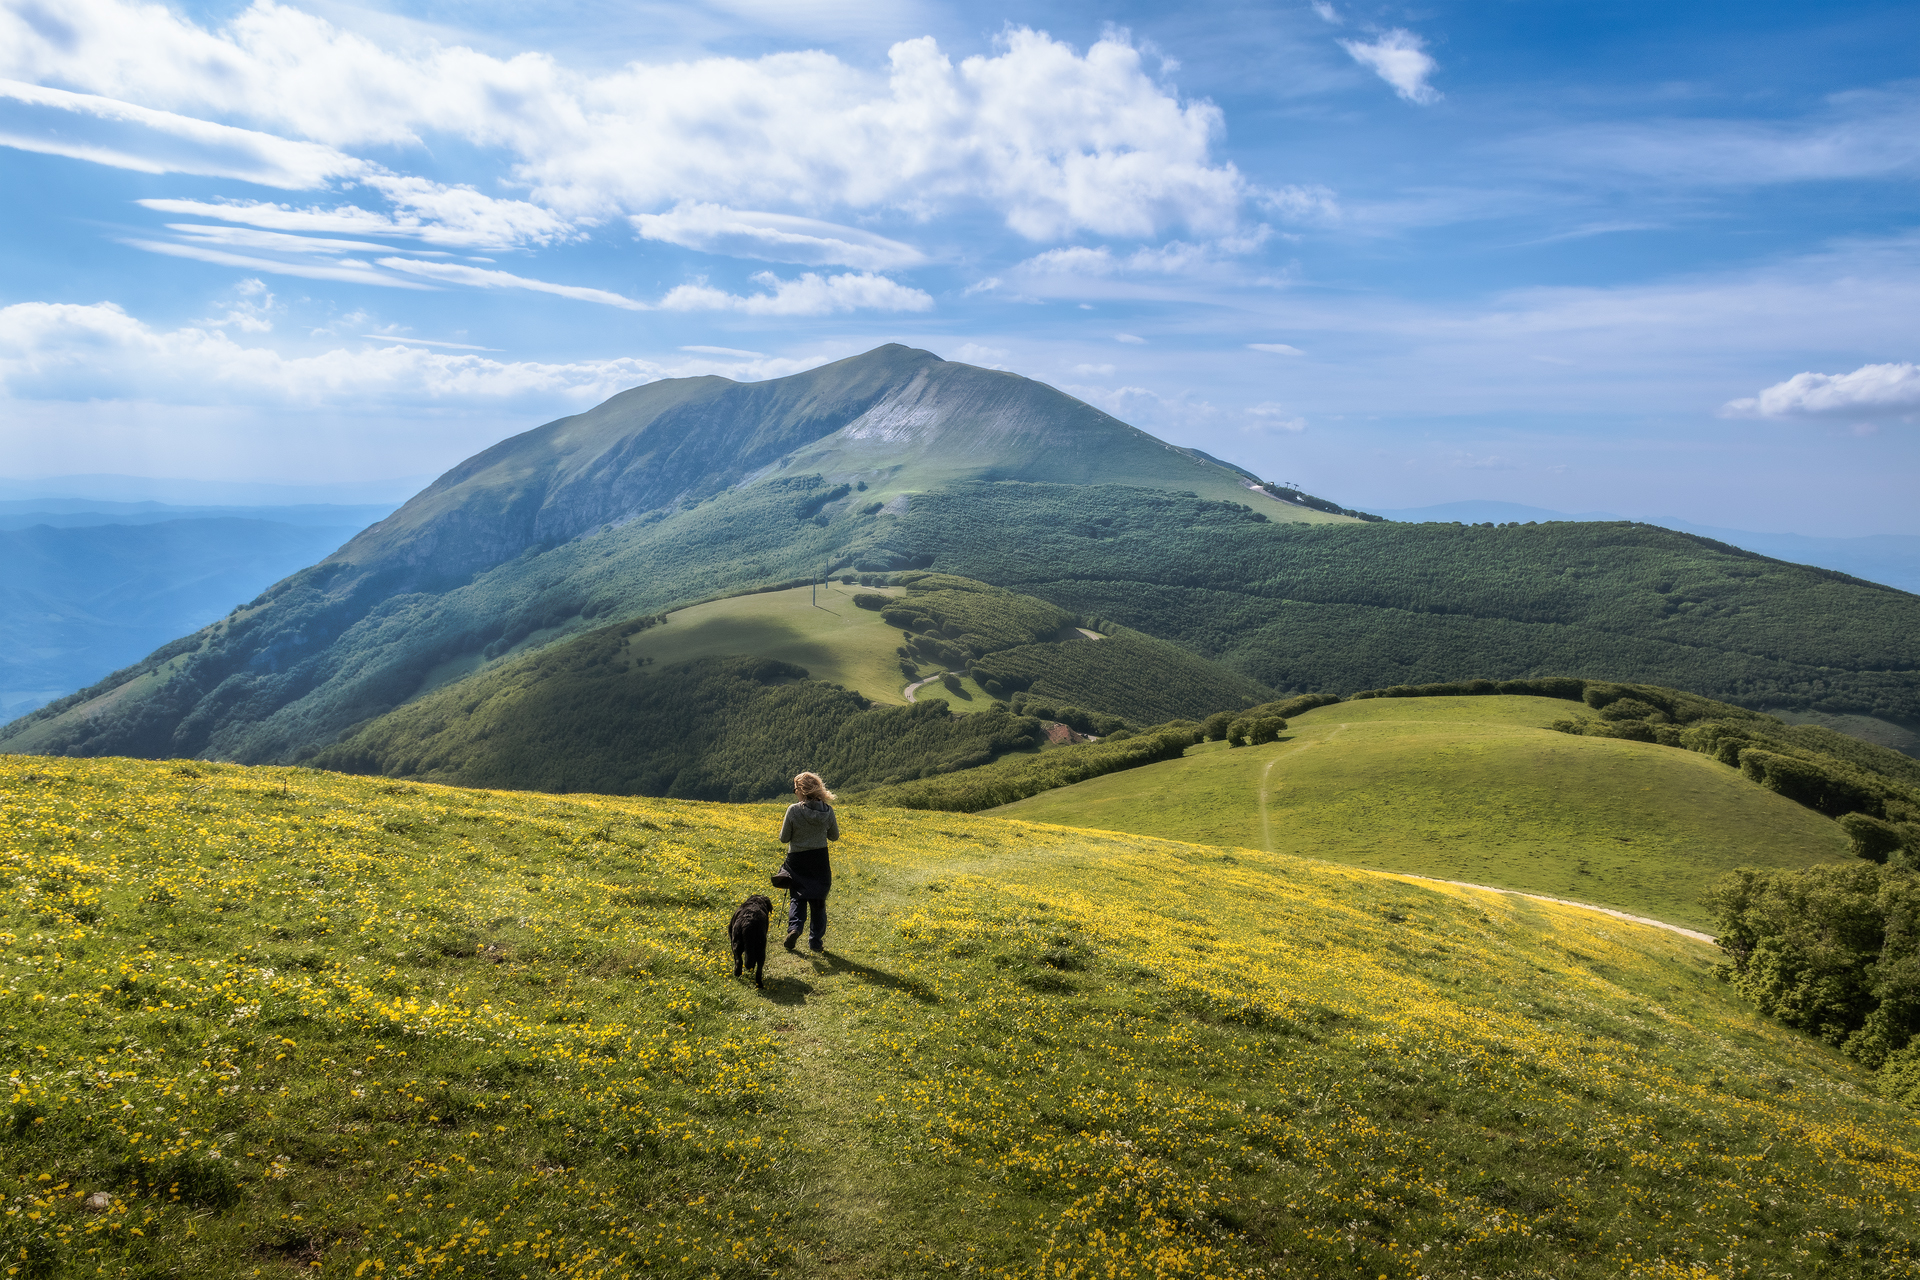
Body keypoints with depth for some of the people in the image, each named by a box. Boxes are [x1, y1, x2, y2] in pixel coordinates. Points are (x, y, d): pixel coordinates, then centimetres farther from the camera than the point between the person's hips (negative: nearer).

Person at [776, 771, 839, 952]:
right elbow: (834, 836, 6)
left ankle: (794, 927, -13)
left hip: (797, 861, -2)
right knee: (818, 901, 14)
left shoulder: (793, 810, -16)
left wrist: (783, 828, 11)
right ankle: (816, 941, 17)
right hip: (820, 861, 2)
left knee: (797, 897, 12)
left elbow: (784, 839, -8)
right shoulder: (828, 810, -8)